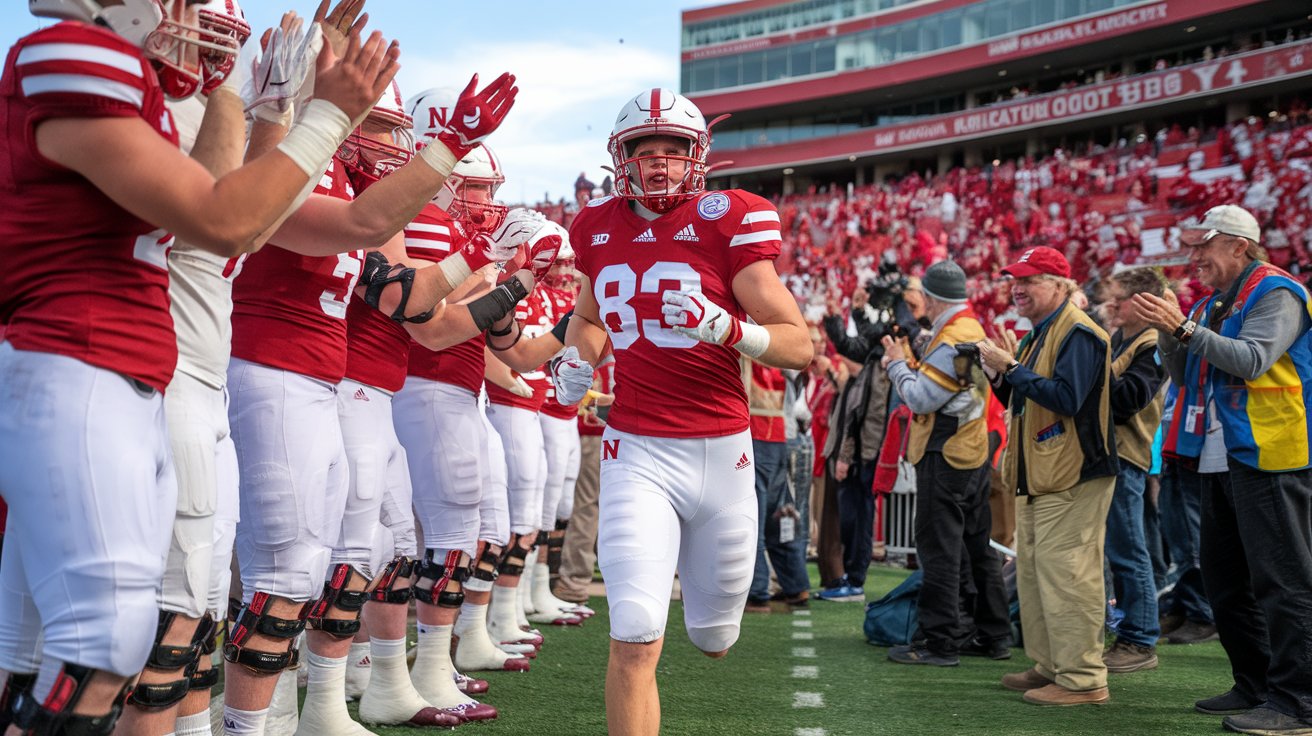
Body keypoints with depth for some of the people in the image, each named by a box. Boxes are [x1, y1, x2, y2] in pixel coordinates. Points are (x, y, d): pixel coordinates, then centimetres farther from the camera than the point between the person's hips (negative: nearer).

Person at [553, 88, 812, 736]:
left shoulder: (728, 222, -6)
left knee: (714, 638, 18)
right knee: (635, 640, -15)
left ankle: (700, 566, 53)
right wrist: (575, 359, 6)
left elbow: (798, 347, -8)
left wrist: (724, 326, -26)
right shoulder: (599, 228, 5)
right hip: (637, 455, 1)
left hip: (722, 454, 0)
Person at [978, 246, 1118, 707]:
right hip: (1036, 477, 10)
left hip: (1073, 478, -10)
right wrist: (1000, 374, 4)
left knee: (1066, 576, -8)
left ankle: (1083, 678, -1)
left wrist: (1012, 368, -21)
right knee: (1033, 574, 14)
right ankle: (1049, 665, 24)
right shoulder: (1035, 335, 18)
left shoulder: (1078, 334, -13)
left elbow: (1066, 397, -25)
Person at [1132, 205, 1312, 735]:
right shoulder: (1215, 302, 17)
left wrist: (1185, 328, -27)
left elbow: (1253, 359, -24)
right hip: (1228, 458, 10)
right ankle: (1255, 687, 24)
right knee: (1226, 579, 14)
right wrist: (1168, 333, -1)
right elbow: (1186, 375, 16)